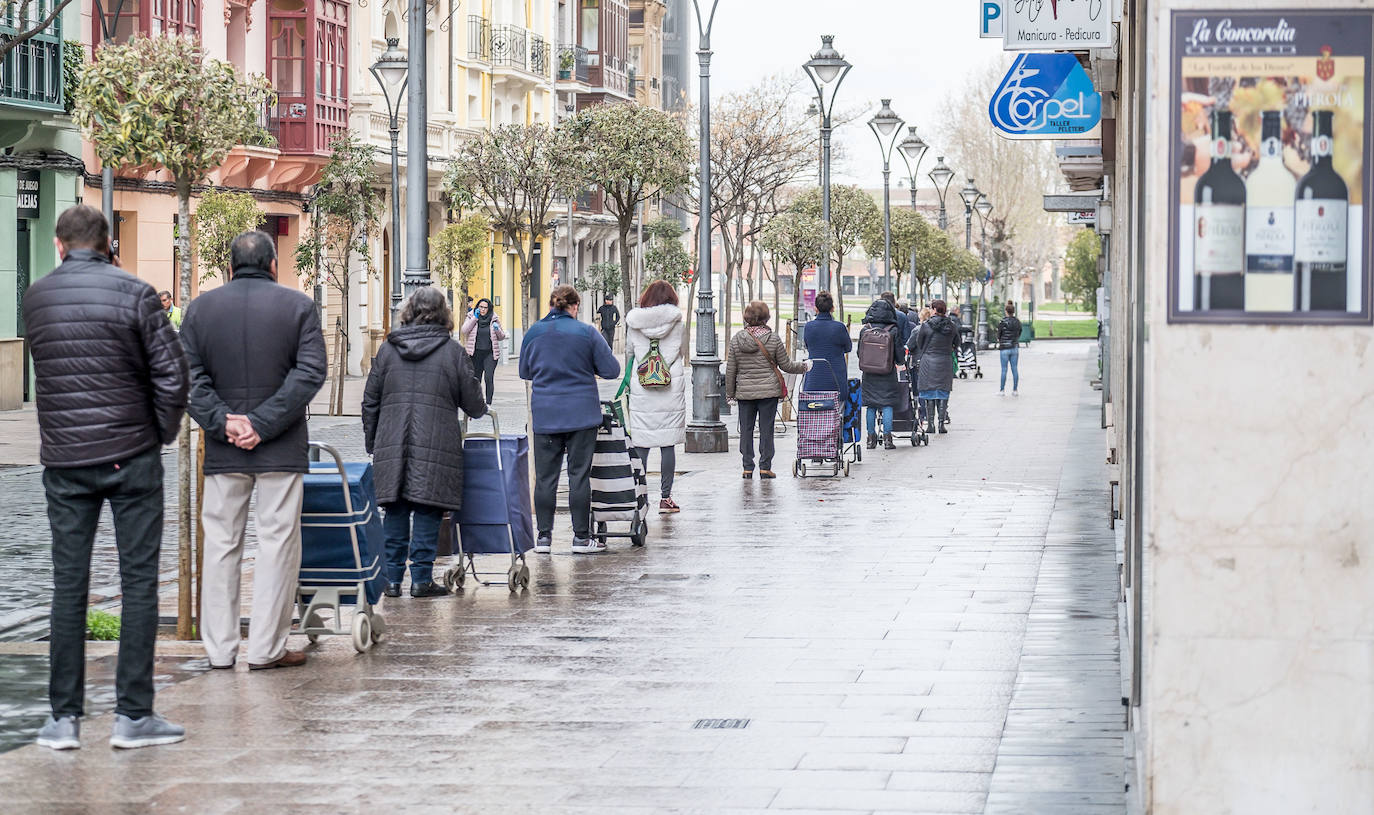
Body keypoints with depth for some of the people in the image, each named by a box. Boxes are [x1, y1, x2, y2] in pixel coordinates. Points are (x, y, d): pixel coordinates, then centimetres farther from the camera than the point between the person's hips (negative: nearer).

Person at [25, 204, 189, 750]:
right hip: (130, 457, -3)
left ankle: (63, 717, 7)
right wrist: (164, 433, 6)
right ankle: (133, 715, 1)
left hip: (64, 462, 3)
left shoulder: (36, 299, 4)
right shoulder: (134, 294, -7)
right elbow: (172, 374, -8)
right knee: (139, 581, 2)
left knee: (68, 584, 7)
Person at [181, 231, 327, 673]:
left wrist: (223, 421, -7)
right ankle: (266, 647, 2)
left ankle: (219, 647, 11)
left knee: (221, 543, 9)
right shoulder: (298, 306, 0)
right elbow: (310, 373, -9)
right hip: (282, 450, -2)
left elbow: (189, 377, -2)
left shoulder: (201, 307, 6)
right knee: (278, 541, 3)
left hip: (223, 450, 2)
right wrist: (263, 423, -12)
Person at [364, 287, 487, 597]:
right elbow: (473, 405, 3)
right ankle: (421, 579, 0)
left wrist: (372, 443, 19)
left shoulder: (388, 349, 7)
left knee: (395, 513, 8)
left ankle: (392, 578, 9)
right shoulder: (452, 351, -1)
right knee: (427, 513, 1)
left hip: (391, 445, 3)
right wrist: (481, 409, 27)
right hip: (436, 448, -3)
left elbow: (370, 402, 10)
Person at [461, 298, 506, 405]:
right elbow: (464, 330, -12)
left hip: (490, 353, -1)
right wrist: (475, 318, -14)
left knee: (489, 378, -15)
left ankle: (488, 403, -14)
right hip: (475, 353, 1)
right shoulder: (471, 317, 4)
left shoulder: (494, 319, 5)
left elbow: (501, 337, 12)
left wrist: (497, 330, -10)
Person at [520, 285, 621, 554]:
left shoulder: (534, 333, 1)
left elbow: (525, 372, 14)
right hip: (581, 413, -2)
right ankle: (581, 537, 5)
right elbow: (611, 370, -3)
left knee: (545, 476, 7)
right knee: (579, 474, 3)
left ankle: (544, 536, 8)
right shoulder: (586, 333, -7)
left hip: (545, 414, 2)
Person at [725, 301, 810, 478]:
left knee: (746, 429, 8)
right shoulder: (773, 339, -8)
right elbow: (786, 365, 0)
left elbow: (731, 370, 3)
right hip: (769, 390, -1)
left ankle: (747, 467, 7)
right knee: (766, 429, 4)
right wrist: (804, 366, 18)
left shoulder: (736, 340, -2)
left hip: (744, 391, 2)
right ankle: (765, 467, 5)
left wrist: (730, 393, 13)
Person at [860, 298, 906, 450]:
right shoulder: (893, 330, -9)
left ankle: (871, 438, 12)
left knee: (871, 406, 9)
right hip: (888, 374, -2)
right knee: (887, 405, 1)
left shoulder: (866, 329, -3)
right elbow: (899, 353, -4)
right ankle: (887, 439, -3)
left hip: (869, 373, 2)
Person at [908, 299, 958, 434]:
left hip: (928, 362, -3)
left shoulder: (926, 325, -9)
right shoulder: (951, 325, 1)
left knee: (929, 393, 4)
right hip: (946, 362, 3)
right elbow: (956, 342, 13)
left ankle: (930, 424, 3)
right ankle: (942, 422, 4)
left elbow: (919, 342, 2)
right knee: (943, 393, 8)